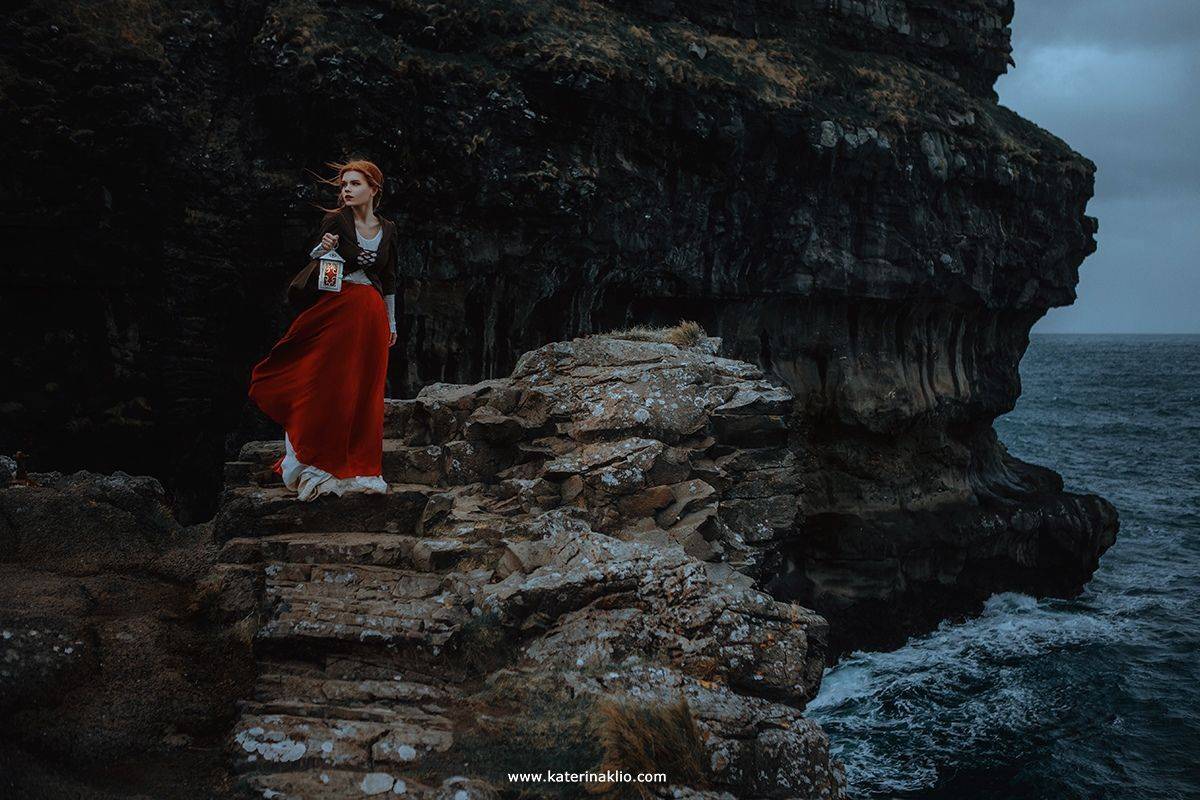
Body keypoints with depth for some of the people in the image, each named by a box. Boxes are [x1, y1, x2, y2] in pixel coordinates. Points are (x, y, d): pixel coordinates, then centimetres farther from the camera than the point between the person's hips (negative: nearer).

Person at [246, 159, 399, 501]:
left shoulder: (387, 229, 12)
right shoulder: (335, 220, 2)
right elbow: (311, 261, 2)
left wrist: (392, 322, 18)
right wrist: (323, 247, -19)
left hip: (371, 315, 3)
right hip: (336, 309, -3)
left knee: (365, 391, 1)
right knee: (328, 387, -7)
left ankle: (358, 466, 6)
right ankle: (318, 464, -2)